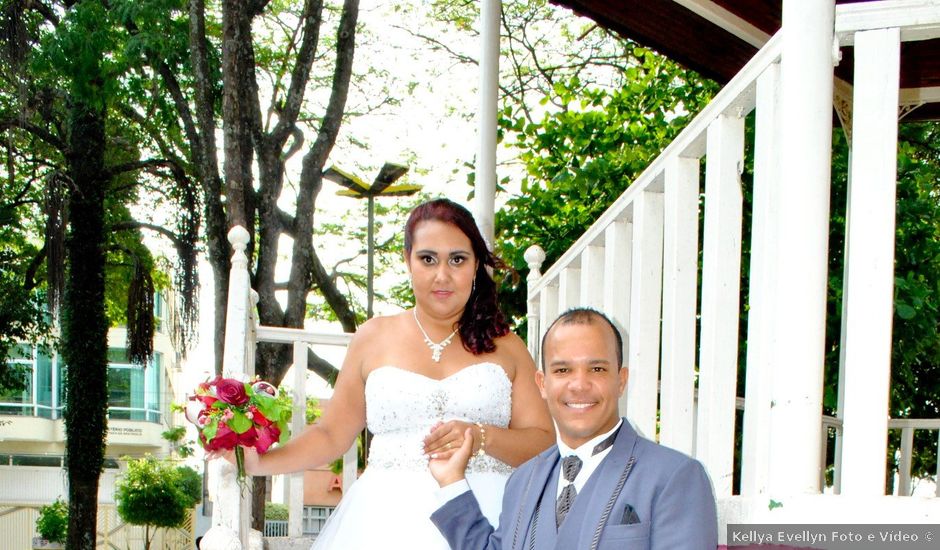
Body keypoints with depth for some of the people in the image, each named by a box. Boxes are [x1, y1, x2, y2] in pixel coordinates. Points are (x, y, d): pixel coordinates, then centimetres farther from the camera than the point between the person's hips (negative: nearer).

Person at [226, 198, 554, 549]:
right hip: (388, 521, 1)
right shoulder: (374, 337, 11)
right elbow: (331, 434, 11)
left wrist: (482, 437, -15)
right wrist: (258, 462, -1)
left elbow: (544, 444, 2)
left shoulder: (506, 347, 9)